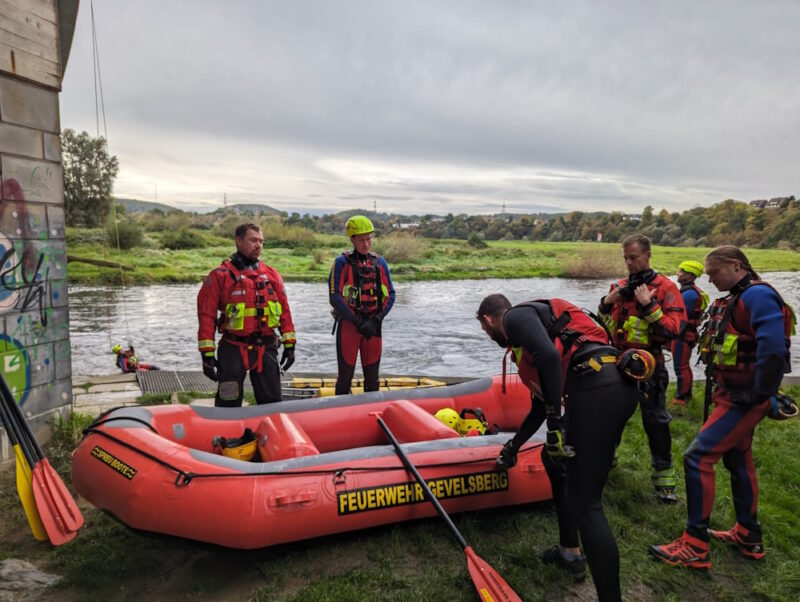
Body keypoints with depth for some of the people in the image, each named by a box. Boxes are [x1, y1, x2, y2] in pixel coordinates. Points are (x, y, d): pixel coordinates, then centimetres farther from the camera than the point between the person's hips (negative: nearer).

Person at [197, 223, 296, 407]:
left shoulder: (271, 274, 10)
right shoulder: (220, 276, -3)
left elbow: (284, 310, 12)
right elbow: (207, 315, -4)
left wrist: (289, 344, 7)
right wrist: (207, 353, -8)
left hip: (266, 348, 3)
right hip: (233, 350, -3)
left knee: (272, 402, 9)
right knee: (228, 405, 5)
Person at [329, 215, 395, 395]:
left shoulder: (379, 262, 9)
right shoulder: (342, 263, -3)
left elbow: (390, 295, 6)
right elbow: (335, 298, -10)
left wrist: (376, 320, -8)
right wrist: (358, 322, -15)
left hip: (373, 325, 4)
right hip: (348, 324, -3)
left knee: (372, 375, 11)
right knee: (346, 374, 2)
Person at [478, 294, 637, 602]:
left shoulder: (516, 316, 5)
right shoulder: (527, 333, 32)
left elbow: (549, 356, -16)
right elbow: (540, 406, 40)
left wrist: (555, 420, -14)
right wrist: (513, 446, 51)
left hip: (597, 389, -10)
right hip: (613, 387, 10)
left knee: (585, 504, -8)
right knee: (554, 460, 27)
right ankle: (571, 553, 36)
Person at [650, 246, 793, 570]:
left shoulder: (757, 295, -18)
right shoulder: (738, 298, 13)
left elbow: (773, 348, -28)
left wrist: (761, 394, -22)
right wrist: (721, 387, 11)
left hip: (743, 400, -11)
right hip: (733, 395, 11)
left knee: (698, 457, -12)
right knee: (738, 460, 19)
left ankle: (695, 547, -4)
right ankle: (748, 536, 35)